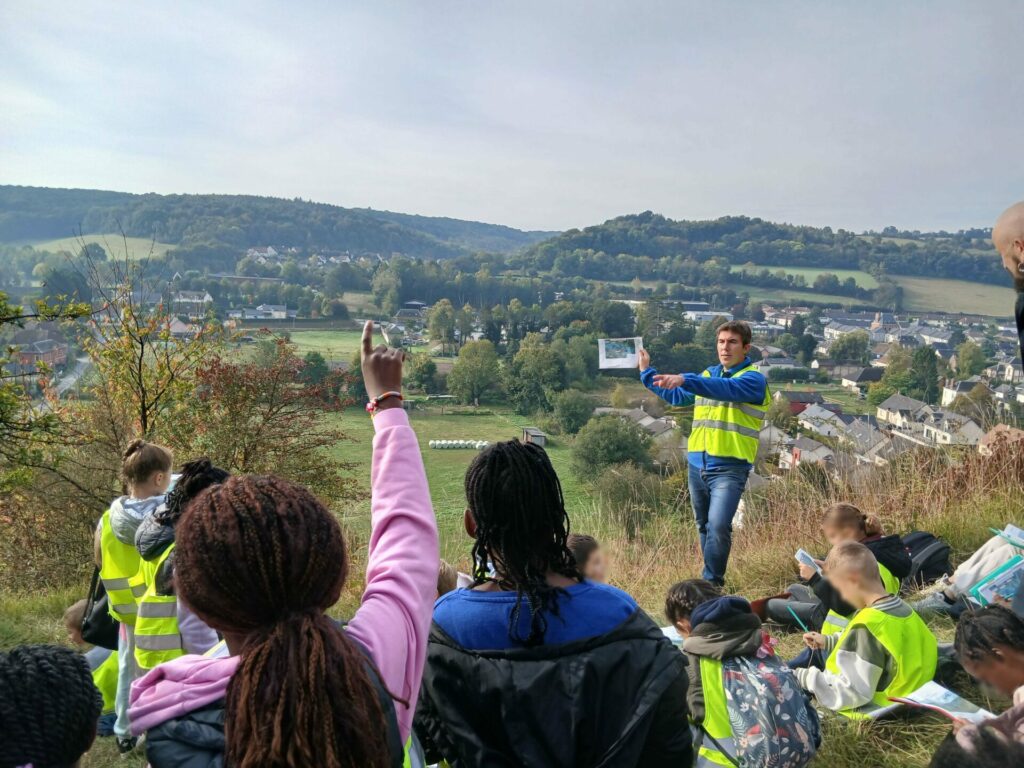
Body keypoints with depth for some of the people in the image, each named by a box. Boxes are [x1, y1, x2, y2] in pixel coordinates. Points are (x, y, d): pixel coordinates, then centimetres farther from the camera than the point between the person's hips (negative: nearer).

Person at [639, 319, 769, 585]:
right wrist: (646, 373, 22)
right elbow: (676, 396, 27)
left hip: (730, 468, -7)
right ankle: (713, 576, 29)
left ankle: (711, 584, -3)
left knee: (718, 526, -18)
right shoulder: (708, 375, 14)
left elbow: (727, 389, -29)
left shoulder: (754, 378, -8)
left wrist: (684, 380, -42)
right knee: (704, 527, 14)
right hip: (697, 464, 7)